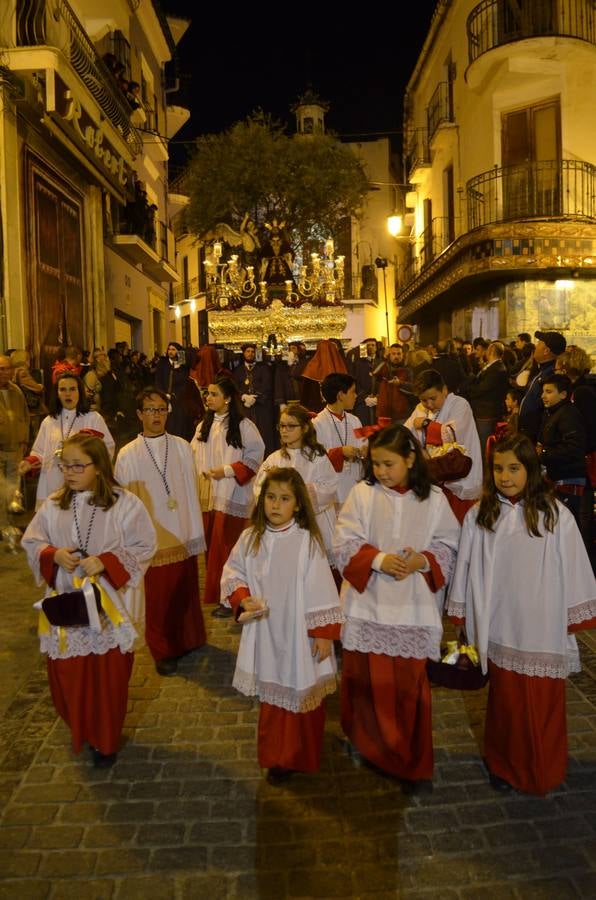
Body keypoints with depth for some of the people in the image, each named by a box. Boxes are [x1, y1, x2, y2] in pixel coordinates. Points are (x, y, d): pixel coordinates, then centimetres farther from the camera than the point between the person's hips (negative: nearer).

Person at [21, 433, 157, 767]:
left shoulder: (125, 503, -11)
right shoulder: (53, 505, 0)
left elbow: (144, 547, -9)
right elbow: (32, 542, 7)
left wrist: (105, 562, -21)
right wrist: (53, 555, -14)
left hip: (109, 606, -3)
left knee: (109, 677, 8)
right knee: (68, 675, 13)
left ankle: (106, 741, 31)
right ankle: (80, 730, 42)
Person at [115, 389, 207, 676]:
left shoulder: (182, 448, 0)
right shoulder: (128, 455, -6)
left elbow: (191, 492, 2)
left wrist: (197, 532, 2)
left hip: (183, 535, 2)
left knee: (185, 594, 13)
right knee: (158, 599, 8)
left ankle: (188, 641, 35)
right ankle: (163, 651, 28)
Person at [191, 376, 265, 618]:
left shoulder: (243, 426, -9)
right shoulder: (203, 426, 9)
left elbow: (255, 456, -10)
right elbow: (194, 455, 15)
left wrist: (227, 470, -15)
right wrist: (201, 473, -2)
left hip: (232, 496, -6)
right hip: (208, 494, 6)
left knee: (228, 547, -4)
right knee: (211, 545, 11)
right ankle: (214, 594, 26)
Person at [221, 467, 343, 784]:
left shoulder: (307, 541, -14)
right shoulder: (250, 538, -3)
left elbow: (321, 591, -12)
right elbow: (232, 572, 7)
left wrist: (324, 633, -12)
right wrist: (242, 598, -11)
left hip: (300, 634, -3)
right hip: (266, 634, 3)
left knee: (304, 696, 10)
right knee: (273, 697, 16)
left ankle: (302, 756, 32)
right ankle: (278, 756, 38)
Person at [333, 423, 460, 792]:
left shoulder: (434, 498, -2)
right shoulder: (362, 493, -4)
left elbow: (449, 546, 2)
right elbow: (345, 543, -5)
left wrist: (422, 561, -16)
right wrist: (378, 559, -20)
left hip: (411, 607, 0)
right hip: (367, 603, 1)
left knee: (409, 684, 6)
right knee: (365, 679, 13)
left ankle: (412, 763, 26)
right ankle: (368, 742, 39)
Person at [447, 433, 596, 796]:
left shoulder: (555, 514, -10)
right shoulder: (479, 516, -5)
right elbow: (468, 569, 1)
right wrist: (465, 620, 5)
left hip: (543, 628, -1)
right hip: (501, 628, 1)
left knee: (544, 704, 12)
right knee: (505, 701, 15)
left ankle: (542, 771, 36)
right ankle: (505, 765, 38)